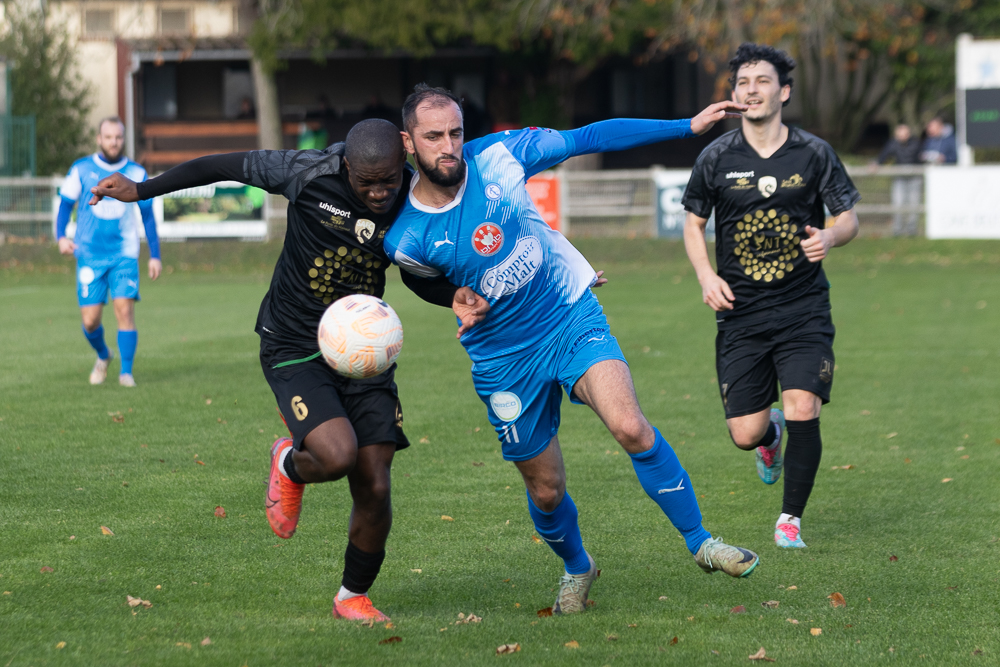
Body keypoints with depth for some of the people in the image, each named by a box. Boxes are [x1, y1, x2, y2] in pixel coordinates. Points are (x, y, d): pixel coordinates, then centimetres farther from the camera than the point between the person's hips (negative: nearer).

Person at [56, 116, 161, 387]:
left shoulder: (136, 173, 5)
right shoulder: (81, 170, 2)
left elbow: (148, 215, 12)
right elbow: (65, 205, 7)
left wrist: (155, 255, 8)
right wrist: (61, 236, -11)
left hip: (125, 255, 0)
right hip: (90, 255, 0)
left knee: (124, 308, -17)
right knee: (90, 321, -4)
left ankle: (126, 372, -6)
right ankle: (103, 355, 28)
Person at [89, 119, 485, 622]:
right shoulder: (309, 173, -20)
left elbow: (417, 274, 9)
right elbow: (230, 166, -6)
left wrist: (455, 297, -13)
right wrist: (143, 190, -1)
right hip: (295, 349, -3)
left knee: (374, 489, -3)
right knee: (338, 456, -26)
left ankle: (353, 597, 23)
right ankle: (290, 466, 12)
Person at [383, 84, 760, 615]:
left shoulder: (498, 155, -13)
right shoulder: (406, 241, -16)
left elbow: (590, 138, -5)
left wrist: (688, 127, -6)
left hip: (574, 318, 0)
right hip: (504, 361, 0)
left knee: (631, 428, -22)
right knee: (546, 491, 8)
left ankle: (700, 542, -7)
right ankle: (576, 567, 41)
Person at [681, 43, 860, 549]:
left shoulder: (814, 154, -1)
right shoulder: (717, 157, 0)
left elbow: (849, 219, 6)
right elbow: (693, 223, 12)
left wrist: (830, 237, -18)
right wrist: (707, 277, -5)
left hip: (804, 308, -1)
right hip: (740, 312, 1)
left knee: (802, 410, -17)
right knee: (745, 434, -3)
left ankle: (790, 518, 4)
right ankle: (770, 436, 37)